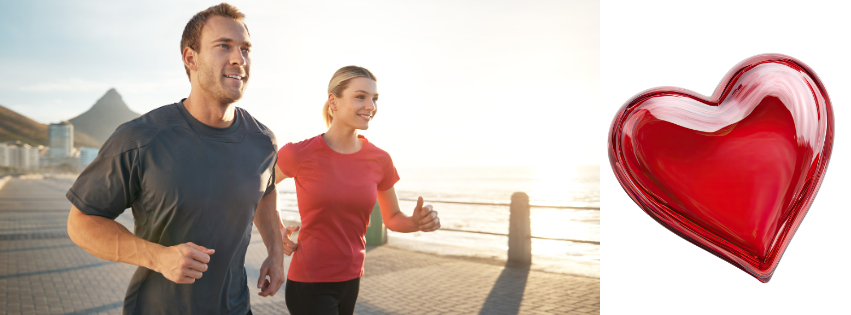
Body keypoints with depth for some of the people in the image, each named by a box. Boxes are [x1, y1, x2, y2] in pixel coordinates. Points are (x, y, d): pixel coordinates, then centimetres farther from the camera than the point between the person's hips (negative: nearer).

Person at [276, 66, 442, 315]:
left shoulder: (380, 160, -4)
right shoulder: (299, 154, -13)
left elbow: (392, 219, 8)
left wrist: (417, 222, -13)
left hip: (351, 280, 4)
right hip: (309, 282, -4)